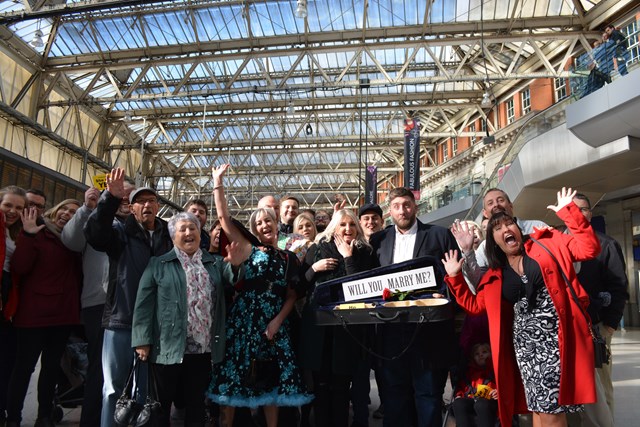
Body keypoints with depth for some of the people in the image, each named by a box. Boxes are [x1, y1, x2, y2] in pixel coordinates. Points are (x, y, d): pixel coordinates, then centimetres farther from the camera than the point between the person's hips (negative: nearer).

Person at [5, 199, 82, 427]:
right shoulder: (37, 234, -6)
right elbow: (18, 268, -18)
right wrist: (27, 236, -26)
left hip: (63, 313, 5)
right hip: (34, 312, -5)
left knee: (52, 366, 13)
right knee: (24, 366, 1)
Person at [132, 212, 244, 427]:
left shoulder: (216, 263, 11)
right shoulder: (158, 264, 3)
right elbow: (144, 304, -2)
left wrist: (236, 264, -20)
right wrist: (142, 341, -9)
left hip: (203, 349, 3)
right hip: (168, 348, -2)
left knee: (196, 404, 16)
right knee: (162, 404, 11)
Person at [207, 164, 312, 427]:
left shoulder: (289, 258, 9)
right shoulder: (250, 249, 2)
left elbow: (292, 295, 9)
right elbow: (224, 219, -4)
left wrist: (277, 321, -6)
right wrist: (217, 182, -4)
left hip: (274, 324, 3)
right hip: (244, 319, -2)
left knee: (272, 379, 8)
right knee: (234, 374, 1)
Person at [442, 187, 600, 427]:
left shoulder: (547, 243, 6)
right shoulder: (494, 275, 15)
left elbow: (589, 248, -2)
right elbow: (474, 305, 20)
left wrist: (568, 212, -8)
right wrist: (455, 277, 12)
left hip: (555, 335, -4)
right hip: (524, 343, 4)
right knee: (538, 408, 6)